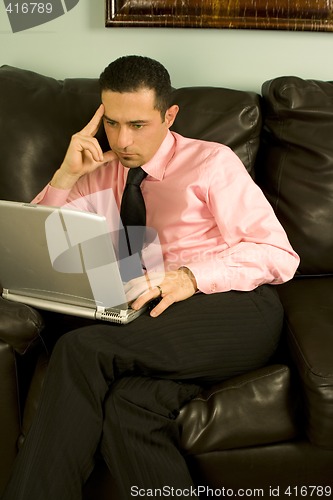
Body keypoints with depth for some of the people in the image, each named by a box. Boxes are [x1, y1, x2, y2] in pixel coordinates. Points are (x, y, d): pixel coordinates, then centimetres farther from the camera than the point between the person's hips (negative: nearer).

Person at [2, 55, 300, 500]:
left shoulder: (211, 162, 5)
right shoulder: (102, 173, 19)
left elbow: (278, 254, -3)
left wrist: (190, 276, -20)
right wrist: (66, 174, 1)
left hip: (234, 309, -3)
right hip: (154, 319, 4)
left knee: (83, 348, -28)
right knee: (129, 406, -33)